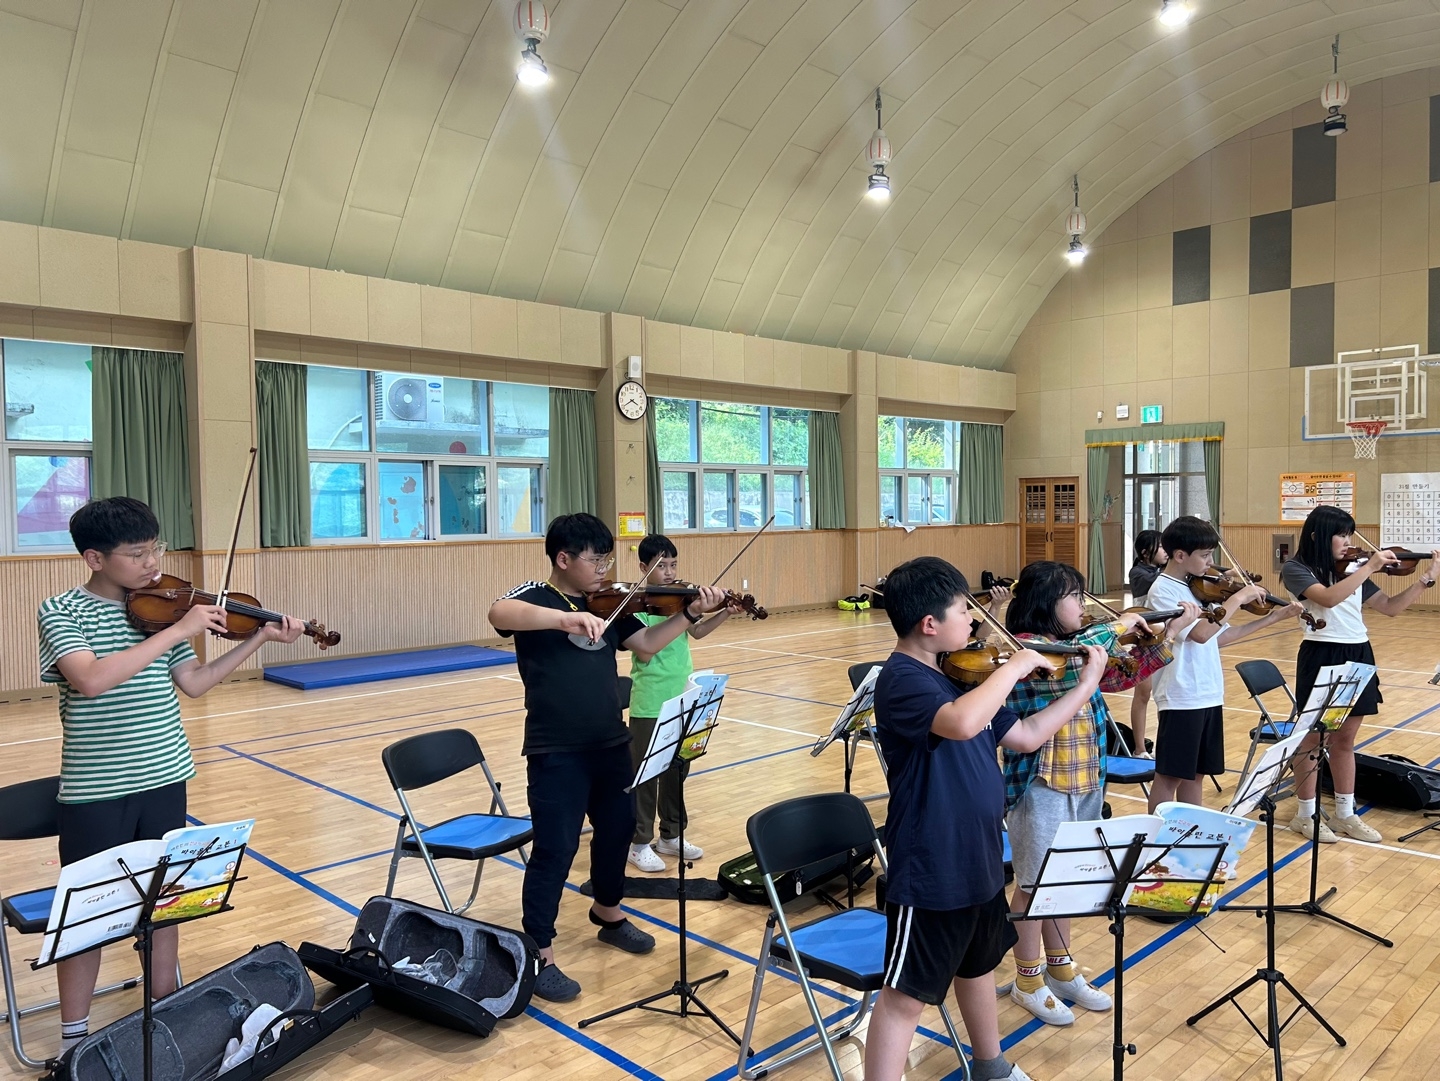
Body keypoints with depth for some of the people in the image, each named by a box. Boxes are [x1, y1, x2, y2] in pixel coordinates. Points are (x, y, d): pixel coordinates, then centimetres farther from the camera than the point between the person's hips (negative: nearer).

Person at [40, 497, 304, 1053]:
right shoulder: (62, 611, -10)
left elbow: (193, 683, 5)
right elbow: (92, 679, -28)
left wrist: (258, 639, -3)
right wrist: (178, 630, -29)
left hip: (163, 779, 4)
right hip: (94, 791, -4)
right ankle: (73, 1036, 26)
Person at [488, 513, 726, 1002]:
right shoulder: (534, 597, -11)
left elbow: (647, 645, 7)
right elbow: (498, 614, -33)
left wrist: (690, 614, -5)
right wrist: (568, 618, -46)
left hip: (610, 744, 7)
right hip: (556, 752, -7)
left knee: (617, 829, 21)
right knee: (555, 850, -2)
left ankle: (608, 913, 45)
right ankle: (538, 955, 13)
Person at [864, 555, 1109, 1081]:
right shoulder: (901, 679, -22)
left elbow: (1026, 735, 13)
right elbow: (963, 723, -42)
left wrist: (1086, 685, 12)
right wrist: (1012, 668, -27)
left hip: (979, 859, 9)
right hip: (930, 872, -9)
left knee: (978, 965, 28)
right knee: (906, 995, 3)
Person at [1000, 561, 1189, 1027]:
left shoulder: (1078, 646, 8)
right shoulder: (1023, 646, -17)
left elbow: (1126, 672, 14)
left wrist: (1171, 633, 6)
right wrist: (1120, 625, -20)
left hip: (1083, 783, 7)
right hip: (1040, 785, -7)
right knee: (1034, 882, 7)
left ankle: (1059, 968, 36)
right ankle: (1028, 979, 24)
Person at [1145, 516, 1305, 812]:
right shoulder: (1162, 591, -15)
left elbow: (1219, 636, 13)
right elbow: (1201, 633, -26)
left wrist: (1271, 618, 11)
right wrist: (1237, 598, -19)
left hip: (1208, 696, 8)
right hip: (1181, 698, -8)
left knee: (1195, 773, 15)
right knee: (1169, 775, 1)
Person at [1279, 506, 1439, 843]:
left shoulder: (1353, 571, 11)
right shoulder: (1296, 569, -8)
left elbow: (1392, 607, 12)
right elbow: (1328, 598, -25)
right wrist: (1370, 567, -23)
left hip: (1358, 656, 6)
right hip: (1322, 657, -6)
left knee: (1344, 740, 15)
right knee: (1313, 738, 5)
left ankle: (1345, 814, 25)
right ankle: (1306, 815, 16)